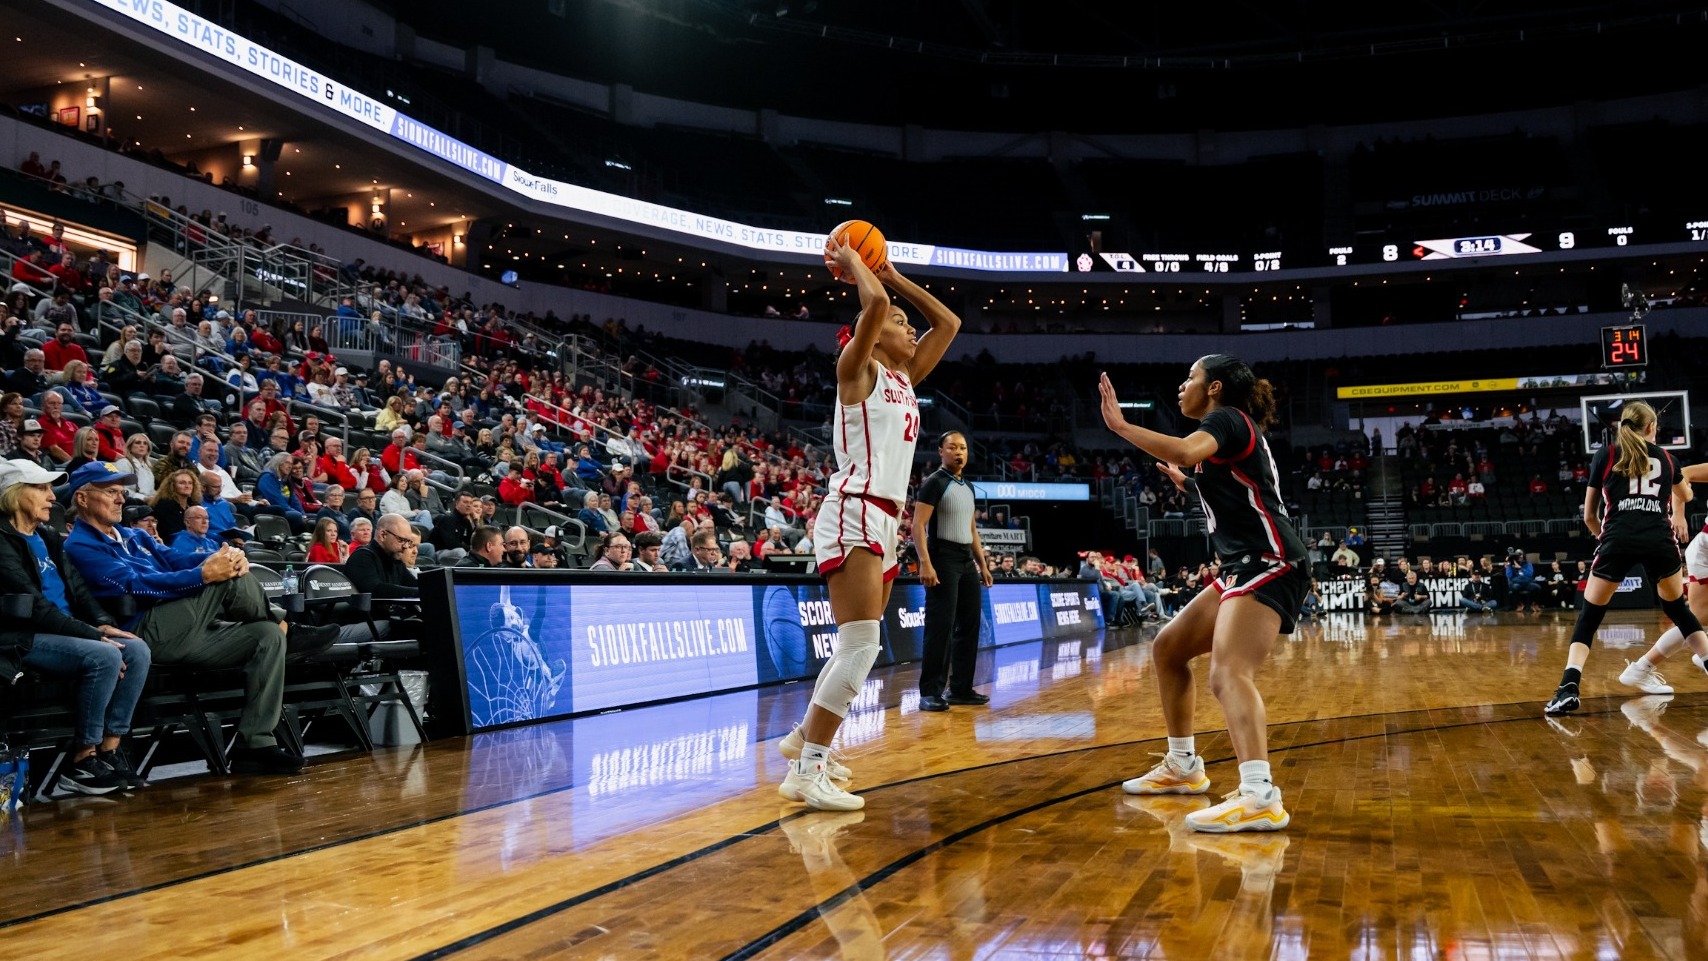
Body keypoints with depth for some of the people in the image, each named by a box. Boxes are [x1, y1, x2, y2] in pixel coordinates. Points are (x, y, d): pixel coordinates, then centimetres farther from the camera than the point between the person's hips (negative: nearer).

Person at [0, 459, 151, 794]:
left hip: (66, 631, 8)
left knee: (137, 649, -15)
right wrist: (93, 635, -20)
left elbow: (77, 589, 15)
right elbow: (35, 607, -17)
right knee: (105, 656, -30)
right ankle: (80, 761, -18)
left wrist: (103, 624, -4)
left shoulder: (47, 538, 18)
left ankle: (109, 750, -11)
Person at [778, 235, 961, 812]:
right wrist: (851, 263, -1)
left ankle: (804, 738, 29)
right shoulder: (858, 369, -2)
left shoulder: (904, 377, 19)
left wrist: (895, 277, 22)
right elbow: (873, 304, -19)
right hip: (853, 515, -9)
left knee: (858, 648, 15)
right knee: (861, 646, -17)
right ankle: (806, 770, -15)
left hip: (884, 521, 9)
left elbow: (948, 323, 24)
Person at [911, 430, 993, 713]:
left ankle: (960, 688, 17)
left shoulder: (968, 487, 17)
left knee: (970, 625, 9)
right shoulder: (934, 483, -7)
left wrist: (982, 565, 18)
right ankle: (930, 692, -5)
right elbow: (918, 525, -15)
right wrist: (925, 563, -25)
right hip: (943, 560, -8)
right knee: (940, 626, -10)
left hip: (967, 561, 8)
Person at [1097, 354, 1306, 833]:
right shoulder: (1233, 430, 22)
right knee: (1167, 648, 15)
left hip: (1268, 563, -10)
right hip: (1245, 567, 10)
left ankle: (1260, 797, -39)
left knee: (1229, 672, -27)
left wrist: (1120, 424, -22)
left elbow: (1183, 452, -30)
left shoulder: (1227, 419, -6)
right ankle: (1183, 767, 25)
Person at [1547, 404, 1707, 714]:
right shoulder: (1665, 457, 21)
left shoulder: (1605, 455, 14)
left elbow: (1589, 516, 17)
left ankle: (1569, 687, -14)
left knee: (1589, 616, 4)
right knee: (1678, 608, 24)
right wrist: (1678, 515, 65)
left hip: (1618, 540, -2)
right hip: (1660, 540, 2)